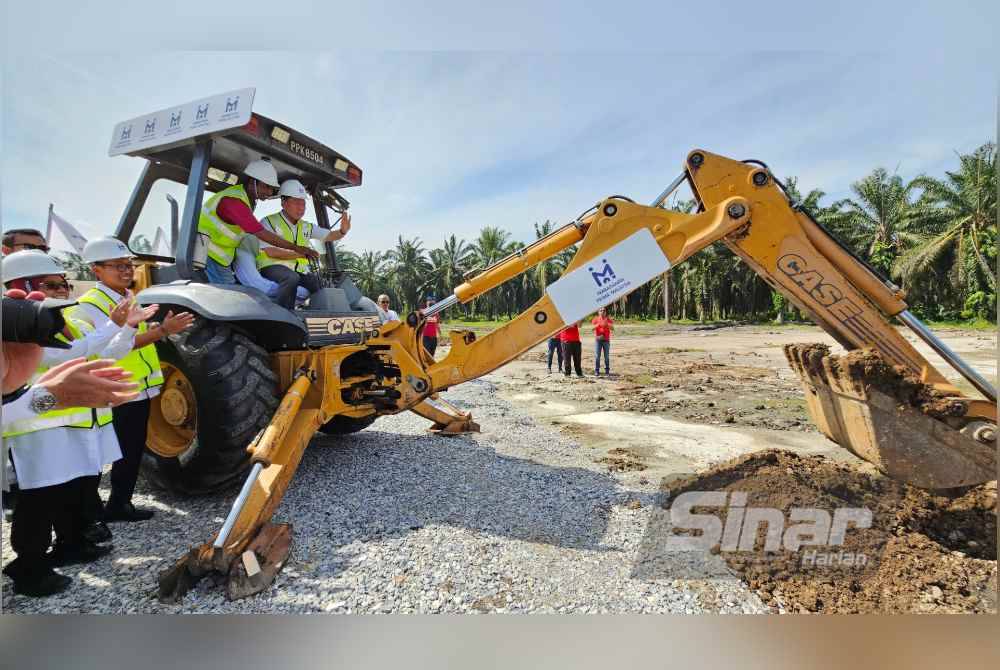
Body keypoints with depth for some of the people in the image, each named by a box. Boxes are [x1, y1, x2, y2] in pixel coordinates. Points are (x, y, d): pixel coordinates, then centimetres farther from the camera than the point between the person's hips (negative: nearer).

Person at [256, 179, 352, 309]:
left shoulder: (306, 227, 19)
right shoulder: (269, 222, 0)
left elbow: (330, 236, 17)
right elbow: (271, 252, -12)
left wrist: (343, 231, -7)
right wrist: (301, 253, -17)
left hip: (299, 271, 6)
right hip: (273, 267, -6)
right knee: (292, 278, -37)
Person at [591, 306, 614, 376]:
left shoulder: (609, 319, 3)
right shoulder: (596, 319, 3)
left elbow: (612, 328, -10)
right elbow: (593, 327, -9)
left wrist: (607, 324, -28)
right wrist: (599, 324, -25)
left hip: (606, 340, 0)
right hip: (598, 339, 0)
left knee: (607, 356, 3)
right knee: (597, 356, -3)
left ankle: (607, 370, 13)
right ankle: (596, 370, 2)